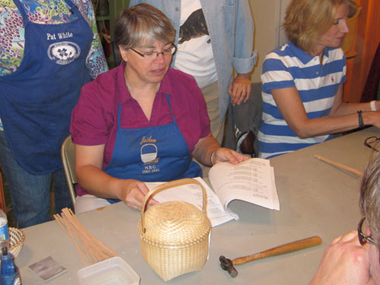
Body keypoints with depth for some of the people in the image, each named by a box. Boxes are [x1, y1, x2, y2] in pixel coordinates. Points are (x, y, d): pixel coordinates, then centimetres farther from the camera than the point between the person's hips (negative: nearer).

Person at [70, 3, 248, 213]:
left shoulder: (186, 86, 4)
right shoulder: (95, 95, -6)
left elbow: (202, 142, 17)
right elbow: (85, 169, -10)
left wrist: (214, 155, -7)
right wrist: (120, 188, -31)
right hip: (110, 197, -2)